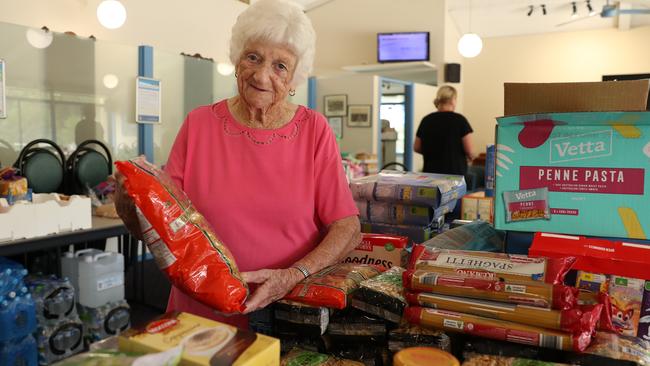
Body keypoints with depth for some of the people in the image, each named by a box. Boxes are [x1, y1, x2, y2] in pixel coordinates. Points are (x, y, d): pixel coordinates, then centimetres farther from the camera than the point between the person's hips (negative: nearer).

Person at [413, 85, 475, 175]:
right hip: (455, 171, -4)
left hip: (430, 171, 4)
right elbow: (469, 150, -8)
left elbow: (416, 148, 9)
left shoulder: (426, 120, 4)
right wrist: (470, 156, 13)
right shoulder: (459, 120, -7)